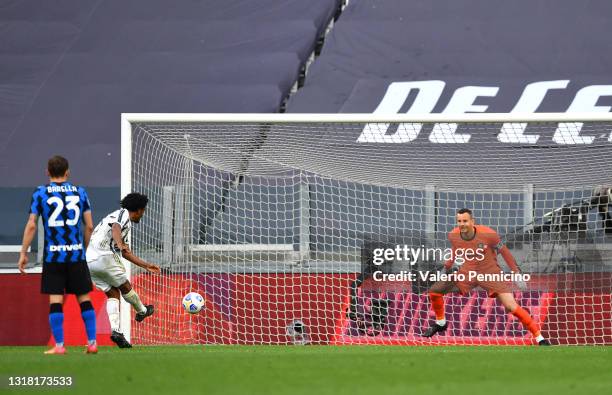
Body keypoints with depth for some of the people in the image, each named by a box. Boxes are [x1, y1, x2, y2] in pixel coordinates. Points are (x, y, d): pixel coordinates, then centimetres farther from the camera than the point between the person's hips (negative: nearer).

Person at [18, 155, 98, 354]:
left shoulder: (40, 193, 1)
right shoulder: (80, 192, 7)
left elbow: (31, 225, -3)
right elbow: (89, 226, 6)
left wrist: (23, 253, 2)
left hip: (53, 254, -2)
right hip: (76, 253, 2)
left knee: (55, 300, -1)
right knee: (84, 298, 8)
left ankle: (59, 345, -4)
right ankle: (92, 343, 6)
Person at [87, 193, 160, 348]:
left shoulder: (118, 216, 30)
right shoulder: (123, 214, 1)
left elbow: (125, 253, 36)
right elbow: (115, 228, -24)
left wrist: (146, 265, 39)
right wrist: (119, 244, -42)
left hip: (89, 261, 9)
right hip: (103, 257, -9)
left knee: (113, 294, 8)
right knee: (125, 286, 12)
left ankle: (115, 330, -6)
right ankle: (142, 311, 32)